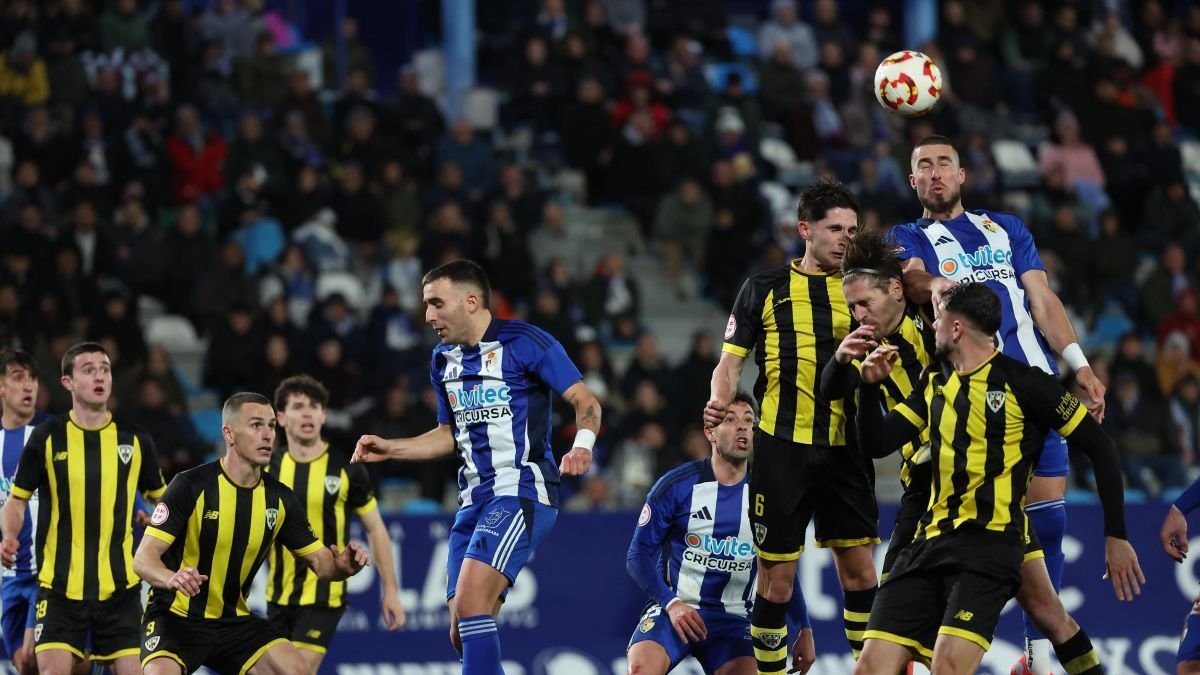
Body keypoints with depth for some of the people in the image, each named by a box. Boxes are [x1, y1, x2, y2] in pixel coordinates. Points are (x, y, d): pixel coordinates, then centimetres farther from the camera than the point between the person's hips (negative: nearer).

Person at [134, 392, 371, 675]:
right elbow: (143, 558, -18)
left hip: (233, 620, 5)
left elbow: (320, 562, 7)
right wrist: (171, 577, -42)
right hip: (176, 617, -5)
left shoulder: (280, 498, 0)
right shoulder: (191, 486, -15)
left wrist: (344, 565, -18)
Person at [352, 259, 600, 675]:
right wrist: (389, 450, 17)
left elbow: (585, 402, -8)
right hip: (475, 499, 8)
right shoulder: (444, 361, 14)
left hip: (523, 491, -8)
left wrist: (582, 444, -28)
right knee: (463, 634, 4)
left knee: (471, 602, -24)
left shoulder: (526, 343, -8)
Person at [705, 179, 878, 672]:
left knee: (859, 572, 1)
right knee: (776, 579, 0)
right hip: (781, 446, -2)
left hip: (844, 448, 2)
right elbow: (732, 360, 5)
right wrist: (718, 401, -16)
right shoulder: (765, 289, 6)